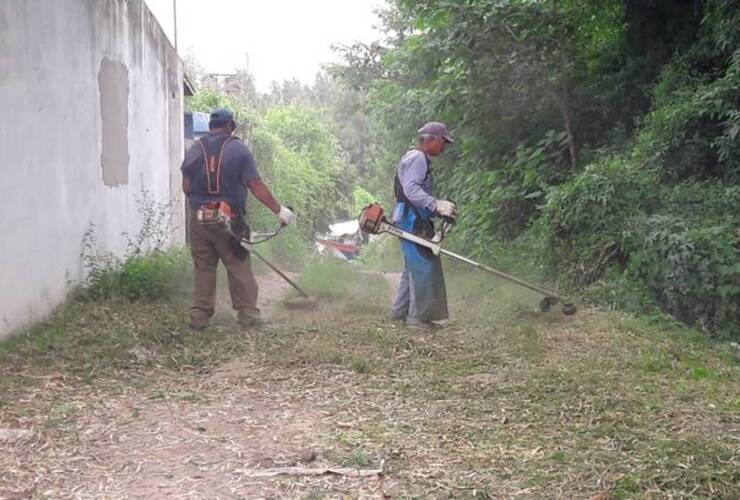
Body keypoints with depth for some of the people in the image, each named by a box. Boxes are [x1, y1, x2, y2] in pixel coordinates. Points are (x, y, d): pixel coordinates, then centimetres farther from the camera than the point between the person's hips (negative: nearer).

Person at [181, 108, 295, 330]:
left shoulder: (194, 150, 5)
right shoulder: (238, 149, -3)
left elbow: (186, 187, 4)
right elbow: (256, 186, -8)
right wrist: (279, 211, -3)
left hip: (199, 219, 3)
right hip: (229, 220, -3)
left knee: (203, 269, 11)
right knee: (239, 269, 6)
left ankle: (199, 317, 12)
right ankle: (248, 314, 9)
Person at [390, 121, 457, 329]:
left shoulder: (422, 160, 22)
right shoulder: (417, 158, -11)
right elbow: (411, 189, -23)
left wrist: (439, 210, 11)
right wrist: (437, 205, -29)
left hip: (415, 221, 11)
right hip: (412, 220, -11)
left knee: (414, 267, 14)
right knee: (423, 267, -10)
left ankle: (399, 311, 19)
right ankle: (418, 316, -7)